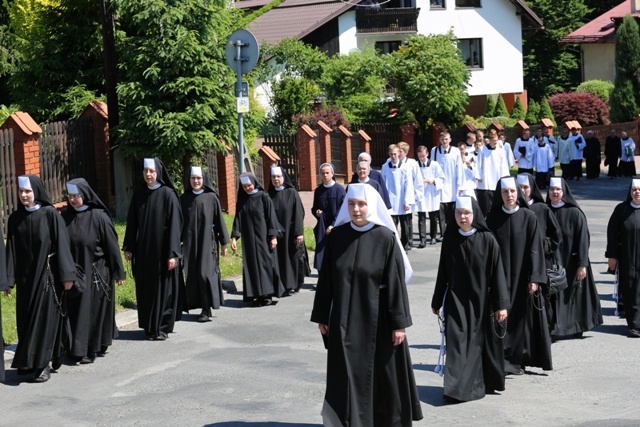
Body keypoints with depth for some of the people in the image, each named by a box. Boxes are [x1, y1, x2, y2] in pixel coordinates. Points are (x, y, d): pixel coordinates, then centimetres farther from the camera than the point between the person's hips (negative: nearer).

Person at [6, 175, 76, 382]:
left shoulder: (50, 214, -7)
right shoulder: (15, 218, 5)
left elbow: (62, 244, -8)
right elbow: (11, 249, 5)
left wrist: (66, 275, -12)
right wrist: (8, 279, -1)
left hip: (46, 274, -4)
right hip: (24, 277, 4)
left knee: (44, 318, -4)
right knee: (25, 320, 9)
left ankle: (42, 365, 0)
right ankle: (27, 361, 20)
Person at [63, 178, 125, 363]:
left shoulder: (99, 216, -12)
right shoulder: (66, 216, 1)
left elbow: (112, 245, -8)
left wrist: (118, 272, -7)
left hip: (96, 273, -4)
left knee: (94, 311, 1)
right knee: (76, 311, 8)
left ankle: (92, 349, 10)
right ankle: (78, 348, 18)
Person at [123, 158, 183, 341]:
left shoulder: (168, 194, -8)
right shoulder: (139, 193, 6)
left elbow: (174, 224, -11)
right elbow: (132, 222, 10)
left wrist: (173, 253, -15)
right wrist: (128, 248, 7)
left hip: (162, 249, -5)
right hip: (142, 249, 5)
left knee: (163, 288, 1)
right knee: (144, 288, 9)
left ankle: (162, 327, 9)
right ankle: (149, 325, 20)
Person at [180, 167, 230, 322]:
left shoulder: (211, 197, 0)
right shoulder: (184, 199, 8)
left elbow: (219, 220, 1)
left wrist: (224, 242, -1)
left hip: (207, 241, -3)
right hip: (190, 242, 3)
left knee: (205, 273, -8)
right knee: (192, 274, 3)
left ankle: (207, 310, -3)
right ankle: (201, 306, 12)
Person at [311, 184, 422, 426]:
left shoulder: (386, 238, -10)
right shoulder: (337, 236, 0)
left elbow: (396, 282, -9)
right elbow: (326, 279, 5)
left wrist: (399, 322, -11)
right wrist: (322, 316, 6)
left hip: (377, 318, -2)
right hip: (344, 319, 3)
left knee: (383, 375, 8)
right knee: (347, 375, 5)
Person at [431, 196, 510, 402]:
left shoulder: (487, 240, -8)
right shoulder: (450, 239, 0)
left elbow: (497, 273, -7)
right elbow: (443, 272, 6)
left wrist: (501, 304, -9)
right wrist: (437, 301, 10)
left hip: (481, 300, -1)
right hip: (456, 300, 1)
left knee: (480, 342, 7)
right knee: (457, 342, -5)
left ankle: (486, 383, 20)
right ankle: (457, 387, -2)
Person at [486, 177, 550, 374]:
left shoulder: (528, 217, -2)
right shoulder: (492, 218, 3)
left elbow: (535, 249, -4)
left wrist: (535, 278, -10)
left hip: (521, 276, -1)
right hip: (499, 276, 1)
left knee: (521, 317, 3)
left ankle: (517, 359, 12)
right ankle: (502, 359, 4)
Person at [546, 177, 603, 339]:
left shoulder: (575, 213, -8)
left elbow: (583, 240, -10)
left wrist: (582, 265, -15)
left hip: (570, 263, -4)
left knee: (571, 295, 2)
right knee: (553, 296, 2)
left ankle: (574, 328, 12)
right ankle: (553, 327, 9)